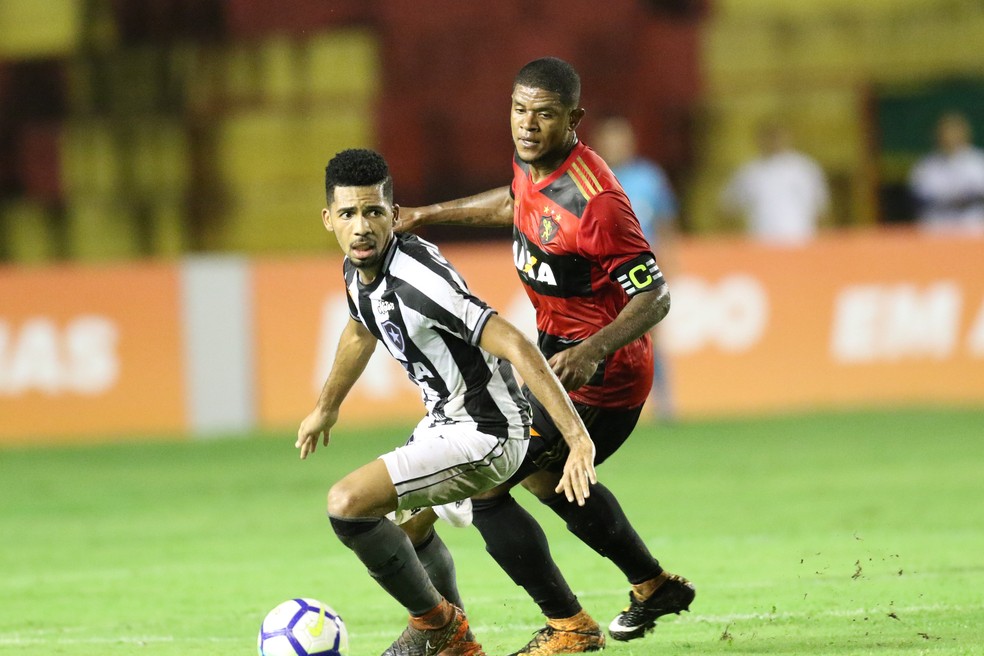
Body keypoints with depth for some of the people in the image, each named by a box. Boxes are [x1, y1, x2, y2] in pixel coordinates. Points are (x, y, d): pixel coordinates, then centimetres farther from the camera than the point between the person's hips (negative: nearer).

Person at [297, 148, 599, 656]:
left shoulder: (418, 280, -30)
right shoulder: (356, 271, -2)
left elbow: (514, 345, -35)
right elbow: (361, 332, 23)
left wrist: (578, 437, -42)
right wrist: (326, 408, 38)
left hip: (485, 434, -10)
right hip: (442, 423, 10)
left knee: (348, 504, -17)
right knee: (404, 524, 30)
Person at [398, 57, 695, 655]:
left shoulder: (593, 202, -31)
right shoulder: (532, 162, -4)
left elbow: (655, 296, -27)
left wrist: (592, 353, -41)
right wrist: (431, 214, 27)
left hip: (598, 374, -10)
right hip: (557, 346, 10)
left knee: (479, 487, -11)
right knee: (550, 480, 32)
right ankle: (655, 587, 48)